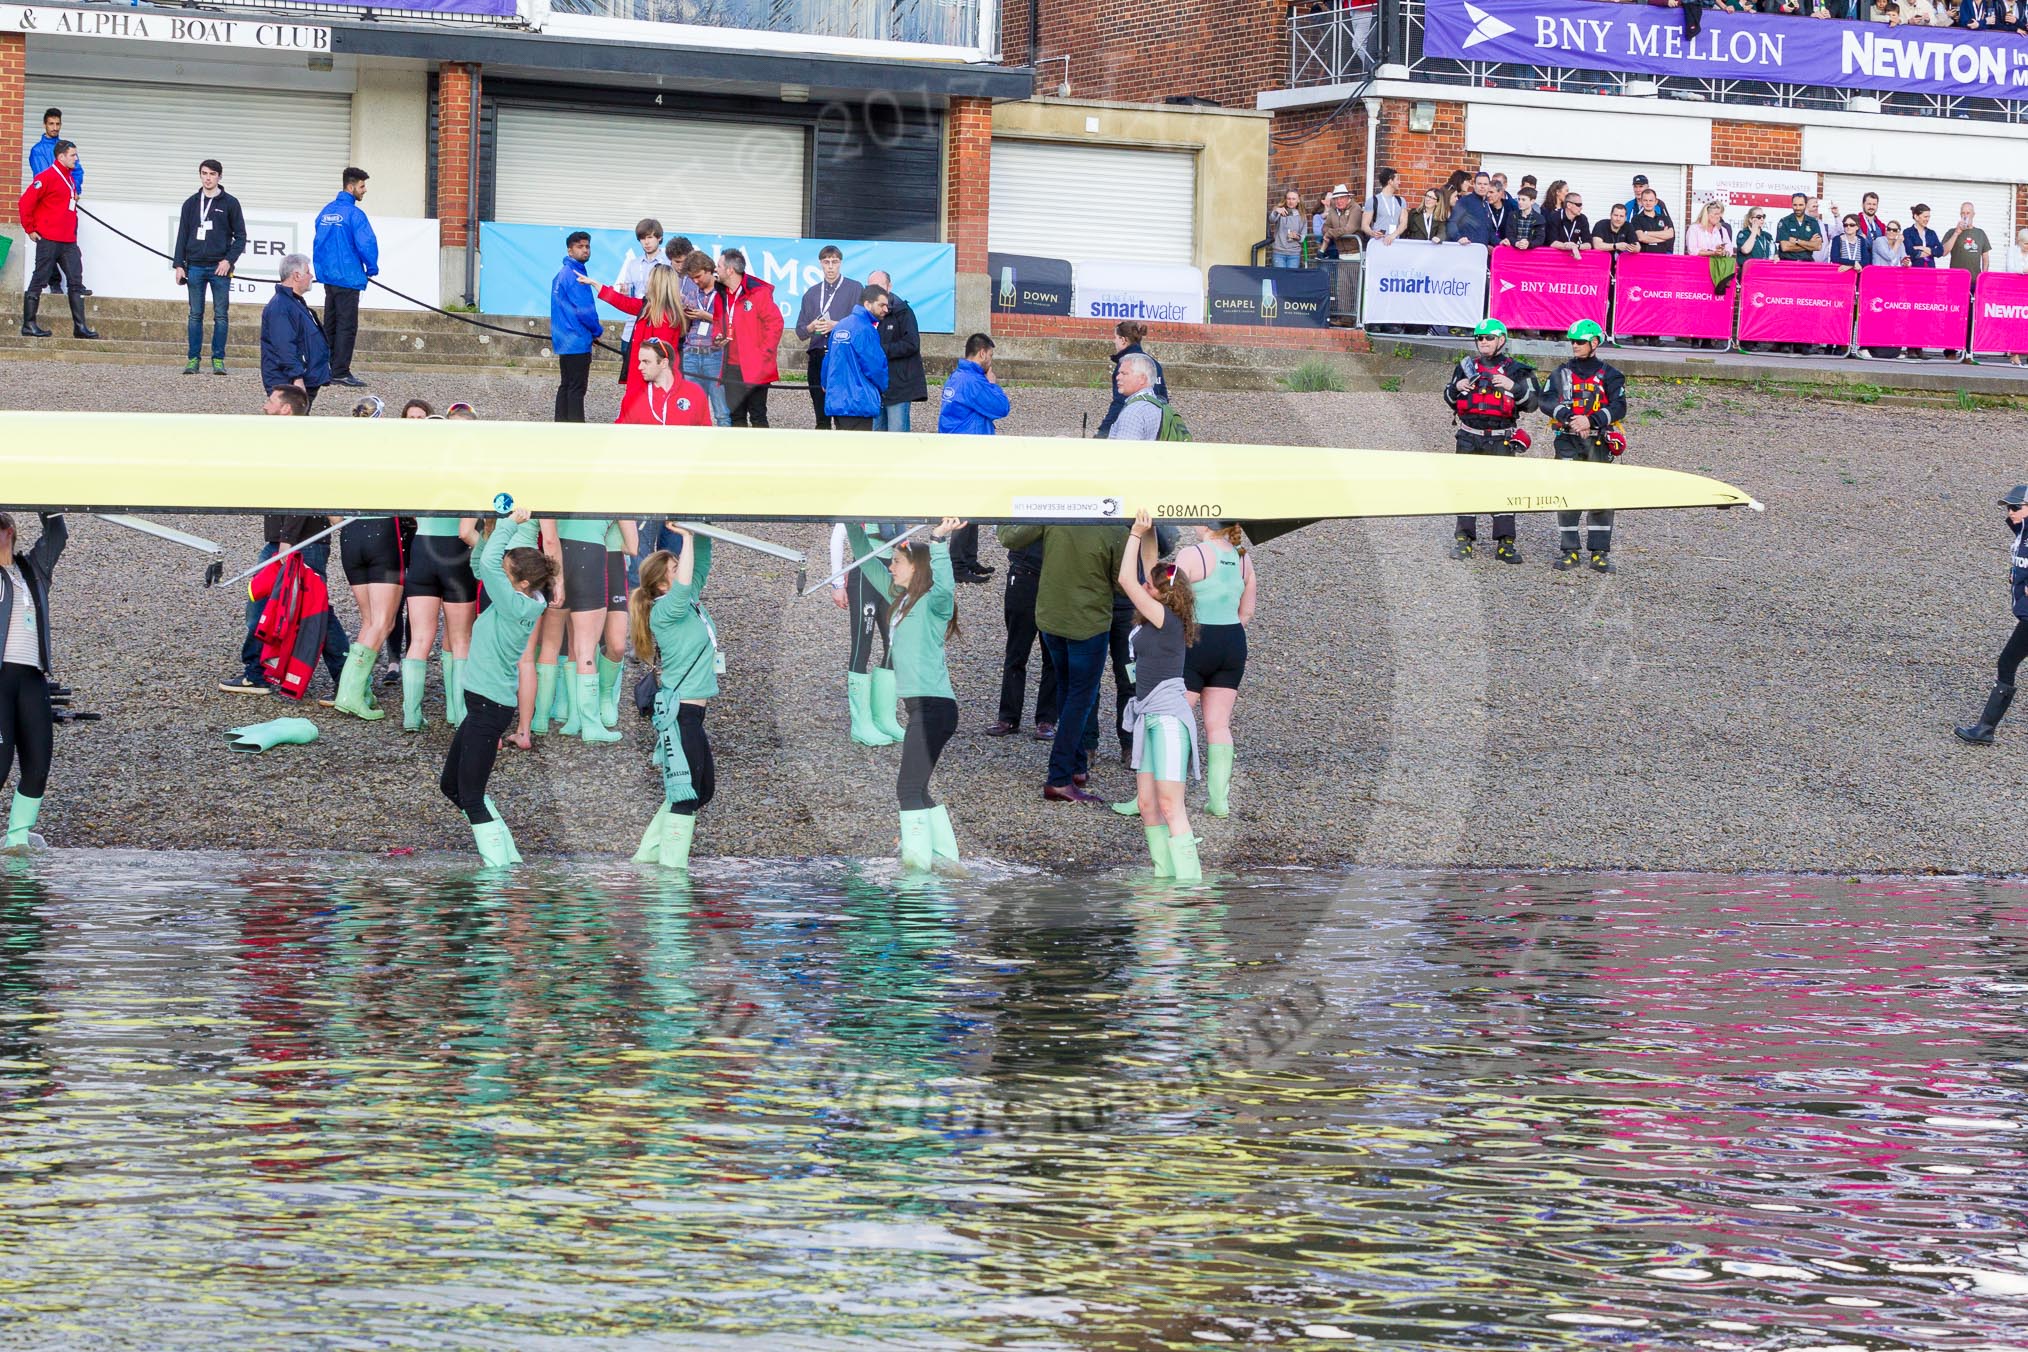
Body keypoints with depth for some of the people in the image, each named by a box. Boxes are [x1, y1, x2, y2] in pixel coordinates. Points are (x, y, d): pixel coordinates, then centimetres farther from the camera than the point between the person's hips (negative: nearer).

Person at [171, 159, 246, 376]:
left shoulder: (230, 203, 3)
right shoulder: (191, 203, 11)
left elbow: (240, 236, 3)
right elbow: (182, 236, 11)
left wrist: (229, 260, -10)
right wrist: (179, 265, 2)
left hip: (220, 268, -2)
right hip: (195, 267, 2)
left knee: (220, 316, -2)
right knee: (195, 315, 2)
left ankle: (218, 359, 2)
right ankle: (193, 359, 4)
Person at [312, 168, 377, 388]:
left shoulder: (326, 212, 11)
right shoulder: (354, 214, -14)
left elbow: (319, 241, 17)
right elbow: (366, 244, -17)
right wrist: (372, 269, -2)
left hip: (328, 275, 8)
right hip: (348, 277, -8)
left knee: (330, 324, 14)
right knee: (346, 326, -4)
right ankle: (341, 372, -6)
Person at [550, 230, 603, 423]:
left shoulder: (562, 273, 15)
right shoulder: (575, 276, -16)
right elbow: (584, 309, -19)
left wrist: (593, 331, 17)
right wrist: (597, 330, -1)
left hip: (564, 340, 10)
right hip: (577, 340, -10)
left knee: (566, 385, 13)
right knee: (577, 387, -8)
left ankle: (561, 422, 17)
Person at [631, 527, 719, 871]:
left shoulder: (691, 601, 10)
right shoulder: (664, 610, -14)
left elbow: (700, 563, 13)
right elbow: (683, 585, -33)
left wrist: (701, 534, -5)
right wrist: (687, 537, -26)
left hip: (691, 711, 10)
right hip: (678, 711, -10)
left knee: (701, 788, 16)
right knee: (686, 791, -9)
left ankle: (648, 855, 21)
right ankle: (672, 868, -9)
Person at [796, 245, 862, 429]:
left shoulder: (854, 288, 5)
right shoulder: (811, 293, 19)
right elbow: (800, 331, 18)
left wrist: (836, 326, -14)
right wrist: (811, 327, -3)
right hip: (817, 357, 5)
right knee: (821, 418, 4)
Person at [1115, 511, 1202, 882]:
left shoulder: (1168, 620, -12)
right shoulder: (1158, 619, 10)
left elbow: (1127, 580, -14)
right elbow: (1144, 572, 20)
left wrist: (1136, 534, -7)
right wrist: (1146, 534, 13)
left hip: (1168, 716, -9)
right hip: (1148, 716, 9)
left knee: (1170, 805, -13)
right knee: (1147, 804, 7)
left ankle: (1189, 881, -15)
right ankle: (1165, 876, 10)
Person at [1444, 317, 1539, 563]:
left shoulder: (1514, 370, 4)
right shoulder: (1467, 366, 12)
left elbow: (1531, 402, 0)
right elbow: (1449, 398, 19)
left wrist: (1513, 386, -15)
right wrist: (1457, 388, -3)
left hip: (1500, 440, -2)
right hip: (1469, 438, 2)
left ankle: (1504, 543, -1)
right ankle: (1464, 538, 9)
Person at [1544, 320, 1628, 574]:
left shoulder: (1609, 375, 6)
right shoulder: (1561, 373, 11)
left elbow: (1618, 407, -5)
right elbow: (1548, 401, -3)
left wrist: (1591, 420, -20)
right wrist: (1570, 418, -21)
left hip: (1599, 441, -1)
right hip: (1568, 441, 1)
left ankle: (1600, 552, 2)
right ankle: (1568, 550, 3)